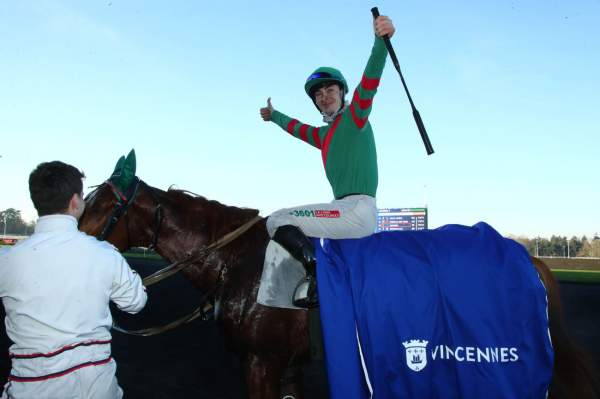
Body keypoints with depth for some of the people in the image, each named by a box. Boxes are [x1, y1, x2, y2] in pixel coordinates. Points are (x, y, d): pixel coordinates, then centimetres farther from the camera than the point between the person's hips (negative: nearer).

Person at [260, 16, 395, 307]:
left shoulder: (355, 117, -1)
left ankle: (317, 272, -17)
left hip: (358, 210, -9)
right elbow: (299, 129, 41)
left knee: (277, 221, -10)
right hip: (346, 211, 9)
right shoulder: (325, 135, 21)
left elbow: (369, 82, -20)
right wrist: (274, 116, 58)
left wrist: (381, 40, -37)